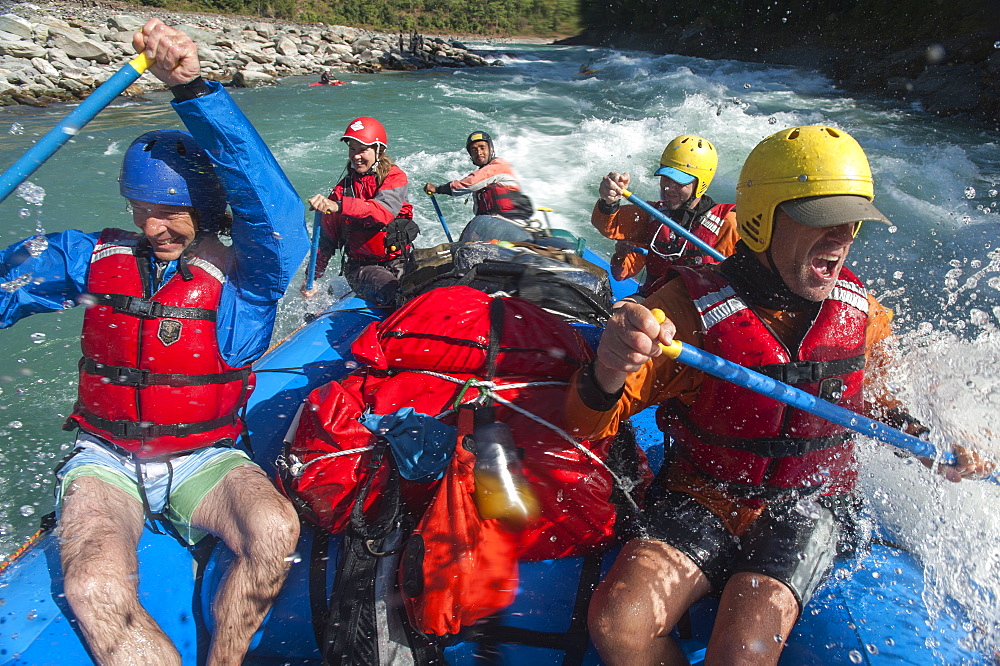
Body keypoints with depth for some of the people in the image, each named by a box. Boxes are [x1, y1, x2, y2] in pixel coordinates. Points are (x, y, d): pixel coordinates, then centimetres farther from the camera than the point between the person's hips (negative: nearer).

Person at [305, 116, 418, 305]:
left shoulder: (395, 178, -2)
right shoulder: (342, 189, 6)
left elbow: (384, 211, -25)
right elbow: (327, 238, 12)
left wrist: (339, 206, -39)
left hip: (401, 262, 0)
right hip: (361, 267, 0)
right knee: (393, 294, -32)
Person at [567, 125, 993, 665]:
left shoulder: (862, 315, -3)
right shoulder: (691, 304, -17)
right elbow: (588, 424, -20)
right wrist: (606, 377, -43)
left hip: (803, 510, 2)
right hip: (700, 502, -1)